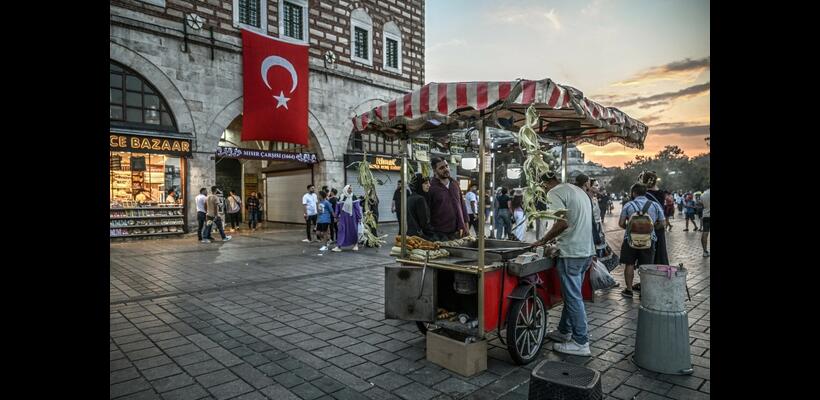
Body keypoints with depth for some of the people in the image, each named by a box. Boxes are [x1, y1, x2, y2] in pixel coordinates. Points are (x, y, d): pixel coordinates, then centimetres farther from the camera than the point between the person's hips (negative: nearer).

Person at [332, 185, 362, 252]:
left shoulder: (353, 197, -2)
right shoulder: (341, 197, 3)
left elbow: (357, 207, -3)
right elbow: (338, 207, 9)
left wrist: (359, 217, -5)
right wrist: (337, 216, 9)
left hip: (352, 217, -1)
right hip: (343, 217, 1)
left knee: (353, 230, 6)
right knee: (341, 231, -3)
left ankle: (356, 245, 24)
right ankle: (338, 246, -3)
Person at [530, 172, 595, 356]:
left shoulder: (554, 193, -10)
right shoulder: (578, 190, 19)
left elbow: (563, 223, -22)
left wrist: (544, 240, -11)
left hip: (571, 253, -10)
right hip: (586, 251, 10)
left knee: (573, 297, -1)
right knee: (572, 294, 18)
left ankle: (581, 343, 6)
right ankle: (564, 331, 30)